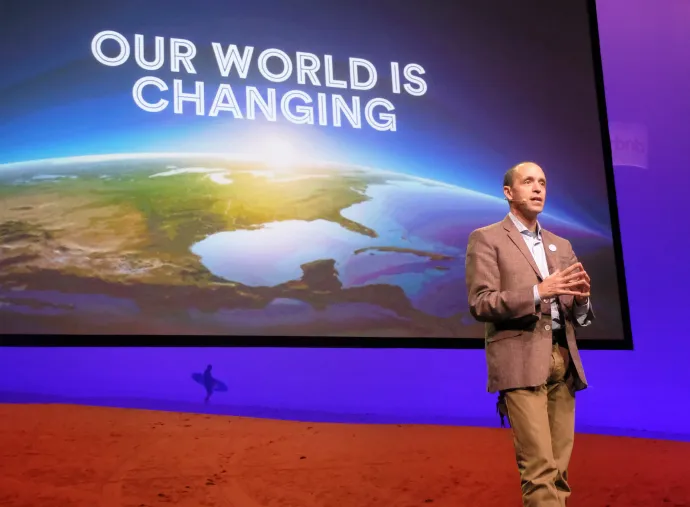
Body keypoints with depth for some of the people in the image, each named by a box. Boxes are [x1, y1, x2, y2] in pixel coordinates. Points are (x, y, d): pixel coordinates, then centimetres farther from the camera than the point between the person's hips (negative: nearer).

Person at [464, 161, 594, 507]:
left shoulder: (561, 245, 21)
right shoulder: (486, 239, 3)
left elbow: (576, 316, 19)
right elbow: (480, 304, -9)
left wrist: (581, 298, -5)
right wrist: (538, 291, -19)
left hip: (563, 361, 6)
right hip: (521, 361, -6)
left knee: (559, 465, 6)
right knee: (540, 465, -12)